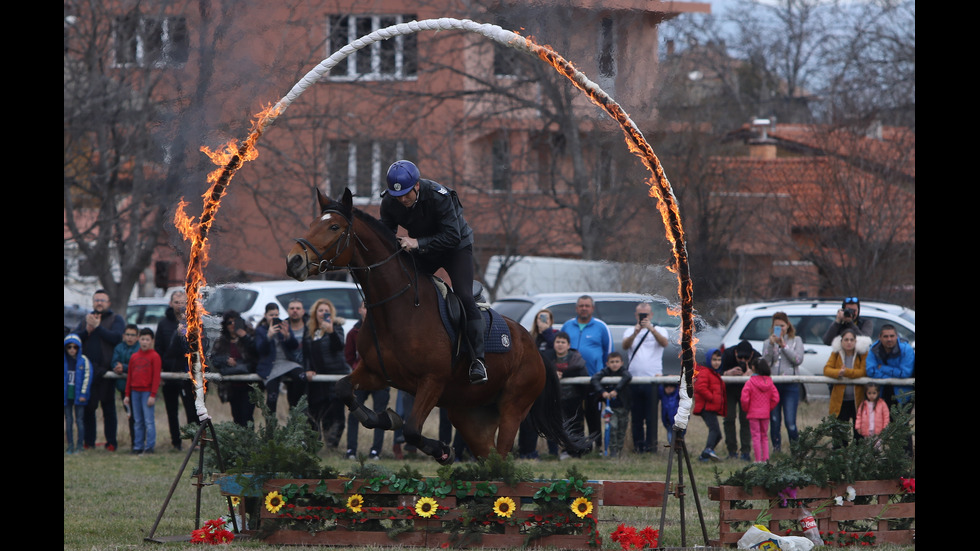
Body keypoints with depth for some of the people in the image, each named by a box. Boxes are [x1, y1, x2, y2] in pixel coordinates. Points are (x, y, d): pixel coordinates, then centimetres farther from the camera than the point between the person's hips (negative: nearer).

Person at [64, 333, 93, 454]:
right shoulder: (64, 361, 3)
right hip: (67, 395, 3)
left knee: (79, 420, 1)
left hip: (79, 395, -3)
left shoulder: (84, 360, -4)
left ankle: (80, 445, 6)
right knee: (68, 421, 6)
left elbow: (87, 377, -4)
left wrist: (83, 394, -9)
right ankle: (70, 446, 10)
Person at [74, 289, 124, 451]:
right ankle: (88, 441, 8)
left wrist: (97, 327, -11)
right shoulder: (86, 319, 19)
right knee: (87, 407, 2)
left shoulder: (116, 320, 7)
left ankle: (111, 442, 1)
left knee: (108, 406, -1)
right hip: (88, 369, 4)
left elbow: (116, 337, -11)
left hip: (106, 369, -4)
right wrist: (87, 330, -8)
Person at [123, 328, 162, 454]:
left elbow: (156, 377, -7)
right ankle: (138, 446, 11)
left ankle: (149, 446, -2)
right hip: (135, 392, 5)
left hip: (147, 392, -5)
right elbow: (129, 376, 16)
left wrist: (153, 395, -13)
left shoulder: (154, 356, -3)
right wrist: (127, 395, 12)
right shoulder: (134, 357, 13)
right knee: (137, 421, 8)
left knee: (149, 420, -6)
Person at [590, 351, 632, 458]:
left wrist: (616, 390, -43)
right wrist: (602, 392, -38)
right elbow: (594, 379, -21)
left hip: (623, 407, 0)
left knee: (622, 430, 7)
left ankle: (619, 450, 24)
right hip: (610, 407, 0)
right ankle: (613, 451, -11)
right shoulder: (605, 372, -5)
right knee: (612, 427, -15)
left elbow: (627, 377, -31)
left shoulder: (623, 370, -8)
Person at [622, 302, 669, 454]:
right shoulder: (629, 331, 13)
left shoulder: (659, 330, 7)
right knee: (636, 416, 4)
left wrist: (651, 329, -28)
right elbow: (625, 346, -6)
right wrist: (635, 333, -24)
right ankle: (638, 444, 9)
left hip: (652, 378, -2)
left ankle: (651, 445, -4)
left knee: (651, 415, -6)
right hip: (634, 378, 2)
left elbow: (664, 343, -14)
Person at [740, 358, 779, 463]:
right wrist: (769, 408, 12)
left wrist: (746, 409, 1)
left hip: (753, 414, -4)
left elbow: (744, 399, -16)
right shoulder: (769, 383, 1)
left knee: (756, 436, 0)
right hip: (765, 413, 4)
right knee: (764, 436, 14)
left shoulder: (750, 383, -12)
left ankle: (758, 459, -3)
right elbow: (775, 398, 0)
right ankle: (765, 458, 10)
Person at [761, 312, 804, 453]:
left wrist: (783, 345, -8)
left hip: (790, 385, -2)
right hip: (772, 384, 2)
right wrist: (771, 345, -10)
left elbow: (798, 359, -4)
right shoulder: (767, 343, 13)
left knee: (790, 422, -10)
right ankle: (776, 449, 10)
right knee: (774, 421, 3)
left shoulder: (796, 341, 10)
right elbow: (765, 362, 0)